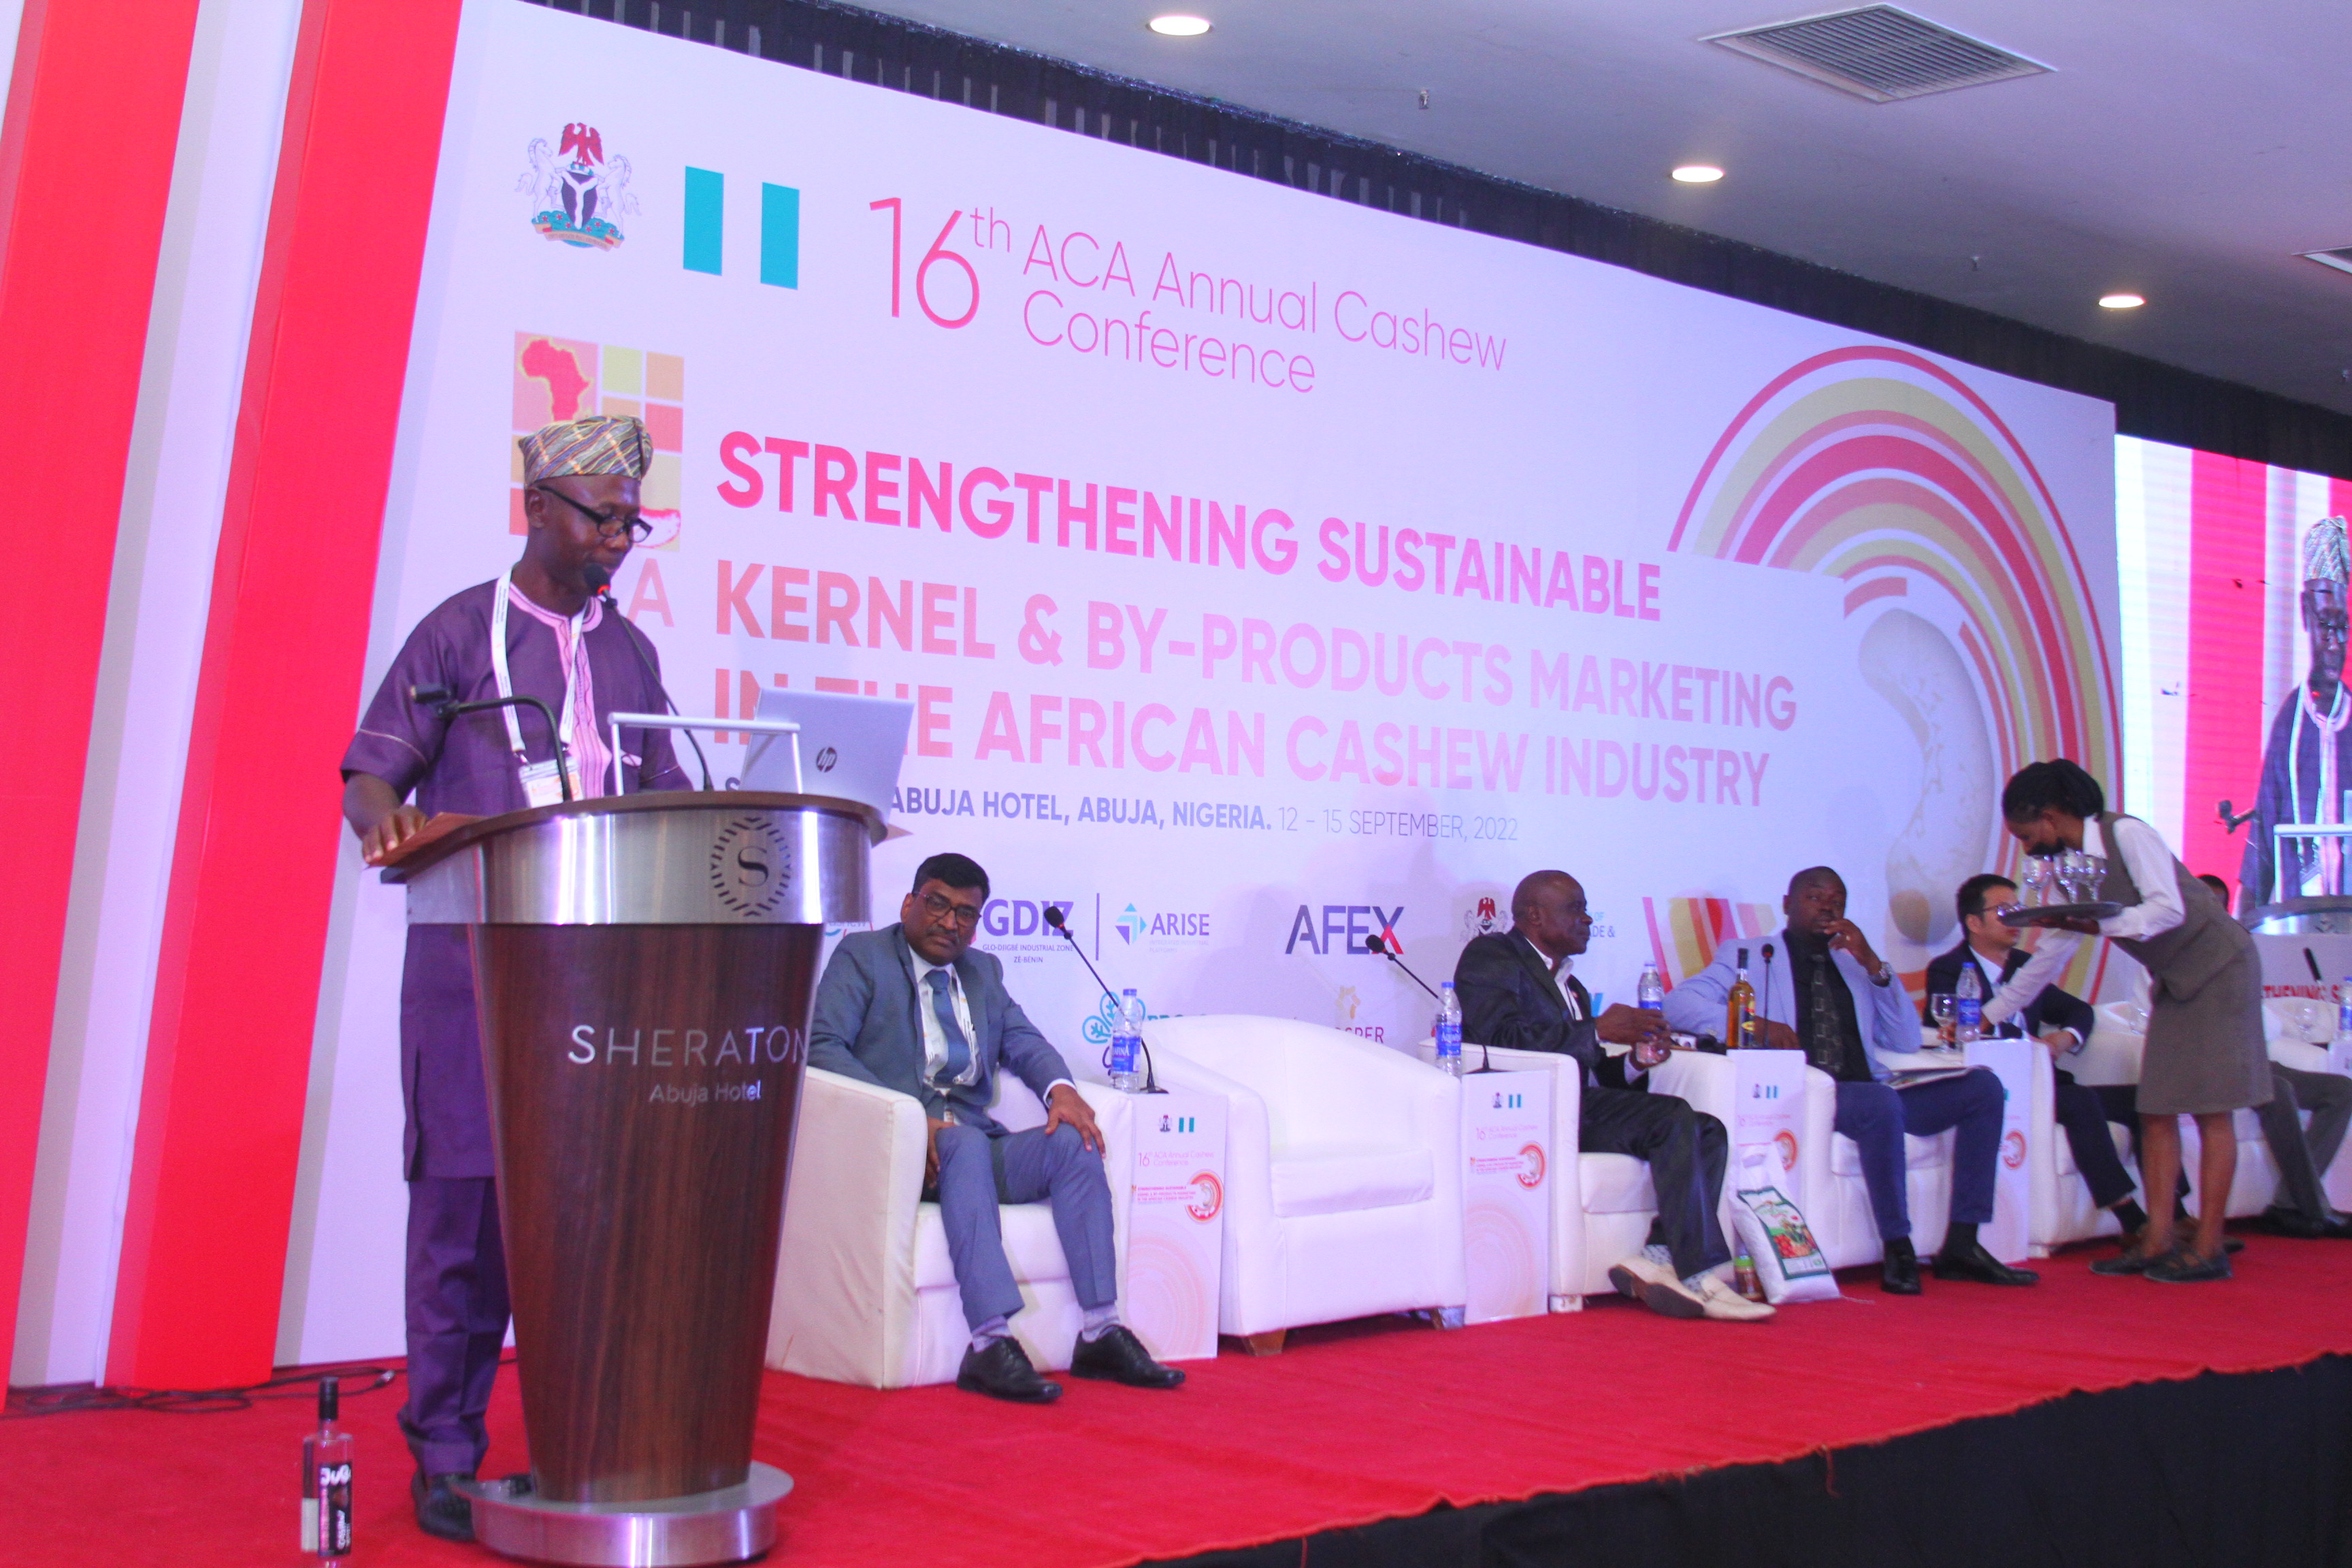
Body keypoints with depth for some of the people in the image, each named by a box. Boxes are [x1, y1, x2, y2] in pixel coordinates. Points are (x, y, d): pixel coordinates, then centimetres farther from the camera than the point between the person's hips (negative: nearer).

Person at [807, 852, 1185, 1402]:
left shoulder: (983, 970, 25)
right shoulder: (862, 955, 7)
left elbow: (1022, 1041, 13)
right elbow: (821, 1046, -8)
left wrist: (1060, 1088, -12)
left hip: (976, 1141, 6)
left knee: (1073, 1140, -20)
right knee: (964, 1142, -36)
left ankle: (1100, 1333, -24)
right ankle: (990, 1345, -45)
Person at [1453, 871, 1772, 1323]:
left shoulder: (1572, 988, 30)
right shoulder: (1491, 956, 3)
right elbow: (1500, 1038, -15)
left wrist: (1636, 1061, 3)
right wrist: (1598, 1030, -13)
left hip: (1576, 1109, 9)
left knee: (1707, 1132, -9)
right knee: (1674, 1118, -23)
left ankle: (1662, 1256, -25)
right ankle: (1700, 1277, -24)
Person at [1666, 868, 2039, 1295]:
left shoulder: (1854, 964, 26)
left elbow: (1907, 1043, 17)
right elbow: (1679, 1002, -4)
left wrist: (1874, 965, 4)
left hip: (1871, 1092, 6)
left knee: (1983, 1086, -11)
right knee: (1880, 1102, -36)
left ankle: (1961, 1245, -13)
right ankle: (1897, 1251, -26)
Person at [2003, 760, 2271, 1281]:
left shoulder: (2126, 834, -19)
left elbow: (2169, 909, -26)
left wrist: (2095, 924, -35)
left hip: (2217, 968, -8)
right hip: (2172, 981, 8)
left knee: (2210, 1109, -7)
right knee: (2156, 1110, 3)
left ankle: (2209, 1248, -5)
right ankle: (2157, 1242, 5)